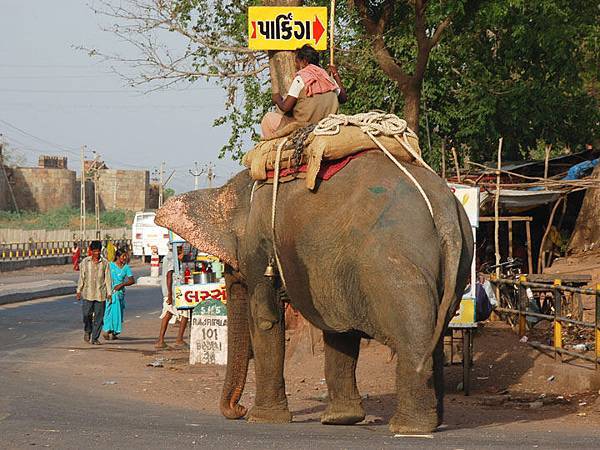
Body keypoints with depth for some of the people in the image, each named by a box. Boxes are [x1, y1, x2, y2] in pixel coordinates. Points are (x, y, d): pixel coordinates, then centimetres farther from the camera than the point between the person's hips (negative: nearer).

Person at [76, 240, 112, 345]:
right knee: (87, 314, -7)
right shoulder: (85, 262, 4)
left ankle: (95, 338, 8)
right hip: (88, 293, 0)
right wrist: (79, 291, 5)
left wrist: (109, 293, 1)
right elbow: (81, 277, 8)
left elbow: (108, 278, 6)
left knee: (99, 317, 0)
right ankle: (87, 331, 22)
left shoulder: (104, 263, 3)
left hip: (100, 294, 0)